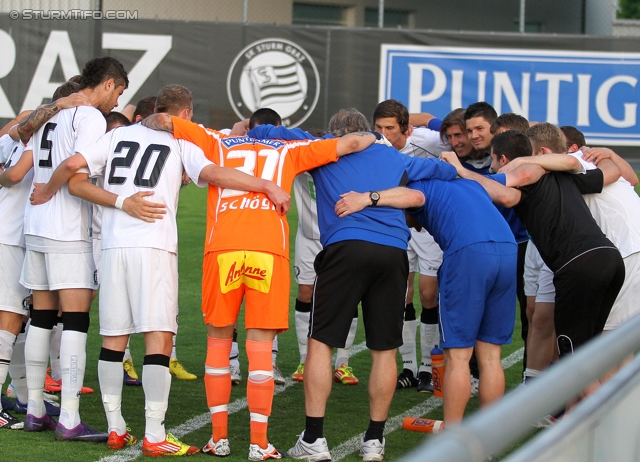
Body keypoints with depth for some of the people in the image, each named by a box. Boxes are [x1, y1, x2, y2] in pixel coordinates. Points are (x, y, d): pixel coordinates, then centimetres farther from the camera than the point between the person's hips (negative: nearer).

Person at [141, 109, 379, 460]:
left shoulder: (217, 143, 22)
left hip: (222, 248, 1)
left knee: (218, 341, 13)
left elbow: (162, 122, 15)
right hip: (269, 250, -1)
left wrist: (139, 127, 35)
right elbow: (354, 143, 21)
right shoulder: (290, 151, 22)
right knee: (260, 347, 4)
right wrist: (370, 138, 42)